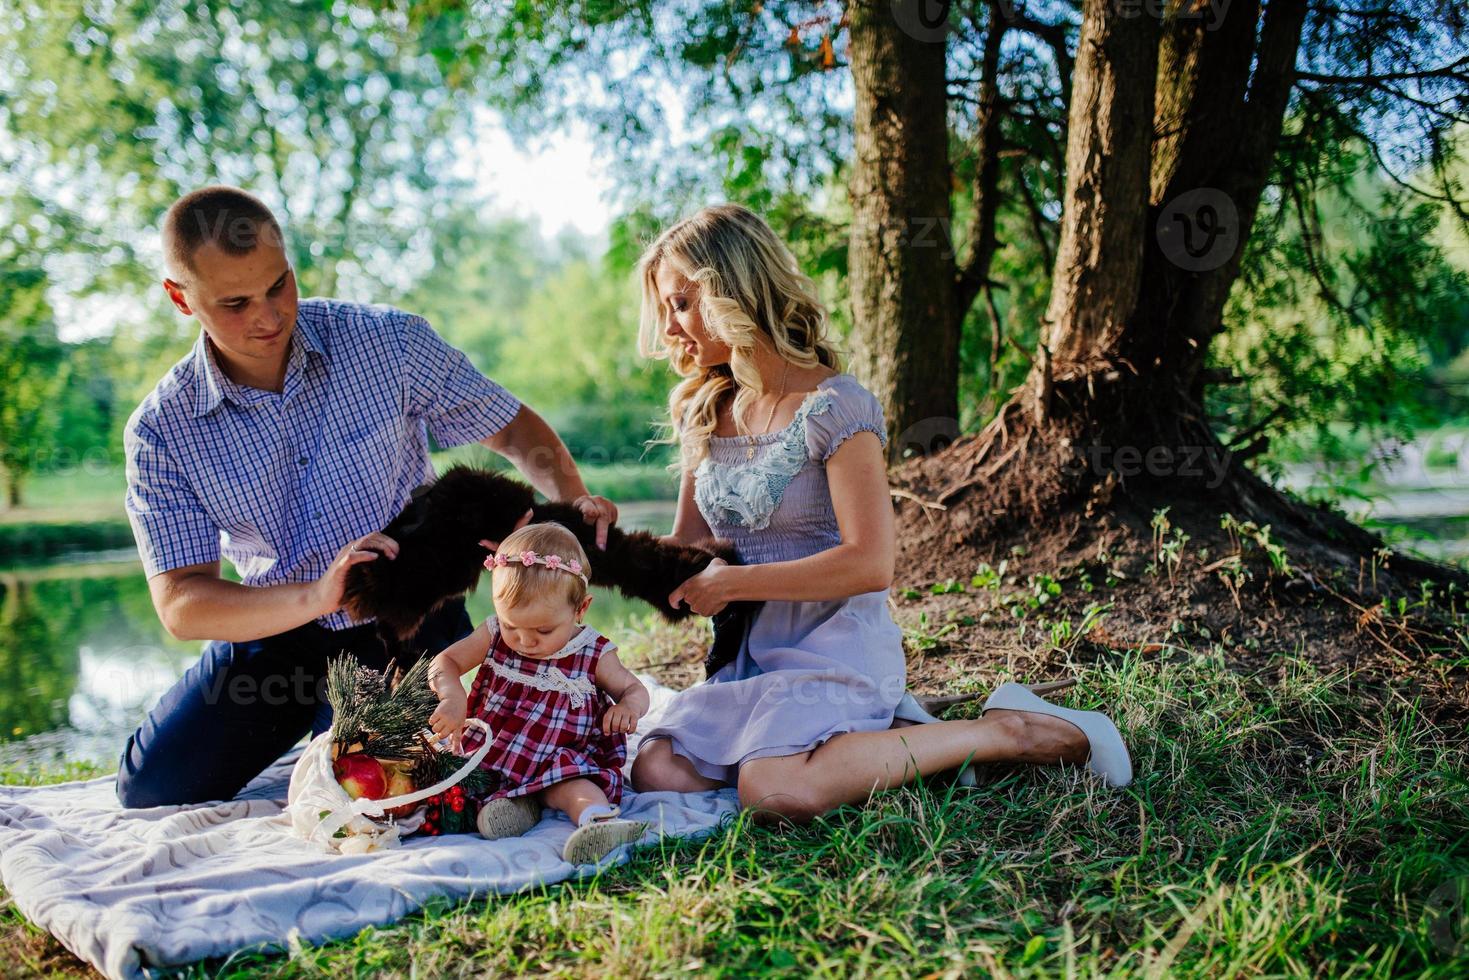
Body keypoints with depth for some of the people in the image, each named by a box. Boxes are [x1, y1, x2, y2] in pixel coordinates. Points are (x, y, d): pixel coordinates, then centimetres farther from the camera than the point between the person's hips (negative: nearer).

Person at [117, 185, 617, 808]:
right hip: (276, 628, 2)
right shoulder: (161, 430, -13)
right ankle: (309, 715, 24)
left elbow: (514, 430, -4)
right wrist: (315, 598, -37)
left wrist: (572, 501, -26)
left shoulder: (388, 343, -14)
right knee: (154, 787, -5)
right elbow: (179, 604, -18)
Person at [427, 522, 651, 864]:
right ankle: (507, 800, -30)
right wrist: (452, 697, -22)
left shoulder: (594, 655, -6)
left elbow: (634, 688, 6)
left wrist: (630, 705, -20)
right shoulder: (495, 636, -1)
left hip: (559, 762, -4)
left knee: (575, 785, -35)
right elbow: (444, 664, 1)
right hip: (492, 752, 4)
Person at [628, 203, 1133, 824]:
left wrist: (733, 581, -16)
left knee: (777, 791, -32)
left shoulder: (834, 408, -13)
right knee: (656, 772, -15)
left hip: (836, 648, -7)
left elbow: (869, 564, -19)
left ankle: (1006, 732, -11)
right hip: (748, 656, 7)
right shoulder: (704, 414, 10)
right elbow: (687, 547, 16)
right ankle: (880, 730, 0)